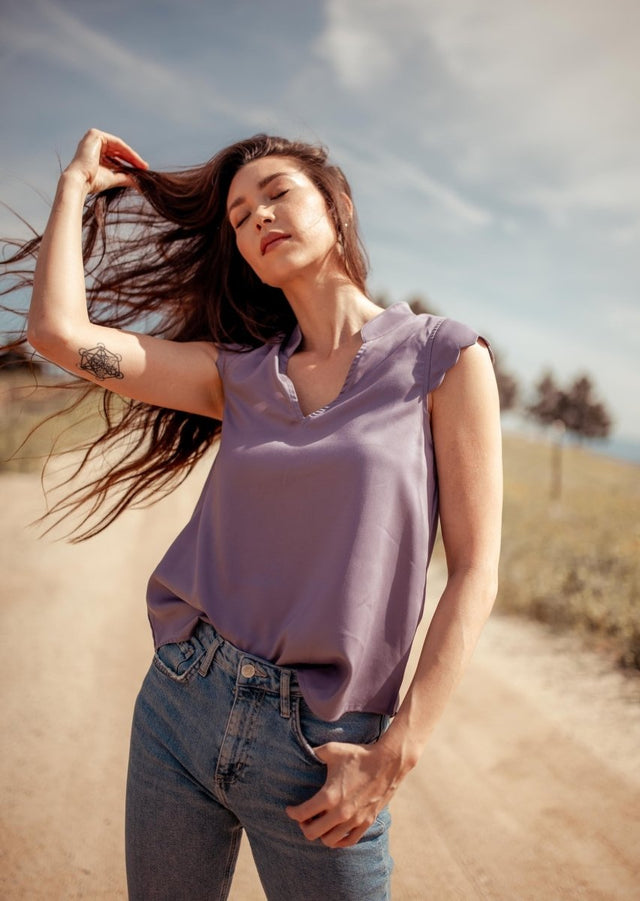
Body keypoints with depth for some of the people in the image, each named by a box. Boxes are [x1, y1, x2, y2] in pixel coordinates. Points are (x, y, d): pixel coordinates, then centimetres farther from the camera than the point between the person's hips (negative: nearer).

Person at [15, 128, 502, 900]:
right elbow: (58, 330, -4)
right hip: (180, 702, 4)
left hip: (319, 746, -4)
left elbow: (474, 571, -8)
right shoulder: (240, 375, 6)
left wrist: (395, 756, -13)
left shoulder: (444, 358, -4)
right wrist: (78, 183, 9)